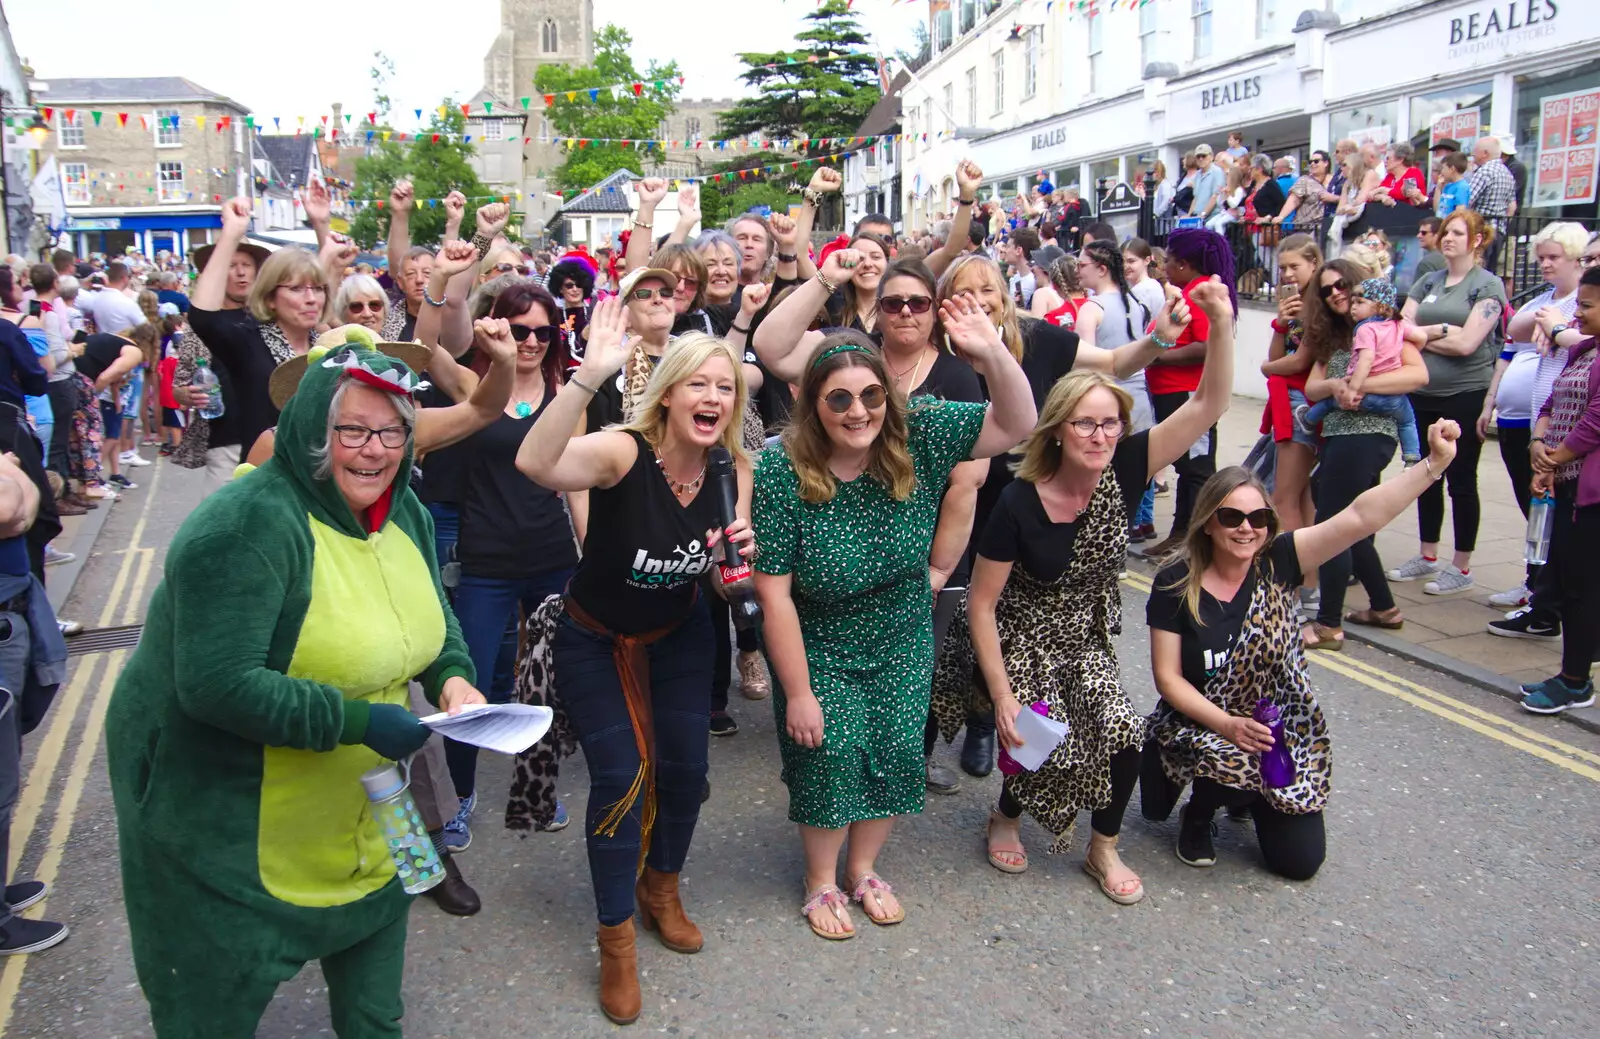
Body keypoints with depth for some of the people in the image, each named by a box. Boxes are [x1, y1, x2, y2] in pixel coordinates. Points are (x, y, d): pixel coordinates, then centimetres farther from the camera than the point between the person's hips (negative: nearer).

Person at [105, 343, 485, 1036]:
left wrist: (452, 677, -9)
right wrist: (355, 721, -32)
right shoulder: (249, 525, -28)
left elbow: (432, 615, 11)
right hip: (220, 808, -7)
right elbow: (217, 686, -32)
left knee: (375, 906, 25)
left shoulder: (405, 515, -1)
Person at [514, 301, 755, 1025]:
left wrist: (738, 553, -24)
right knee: (621, 776, -10)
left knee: (685, 768, 4)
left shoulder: (732, 469, -13)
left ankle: (661, 892, 34)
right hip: (593, 638, -4)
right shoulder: (625, 452, -30)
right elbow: (535, 463, -51)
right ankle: (616, 943, 11)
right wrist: (587, 376, -61)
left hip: (678, 633, 5)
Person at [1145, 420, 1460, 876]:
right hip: (1199, 726, -2)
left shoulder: (1278, 563, -9)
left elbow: (1360, 517, -21)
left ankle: (1249, 796, 26)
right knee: (1233, 765, -35)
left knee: (1301, 859, -6)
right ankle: (1199, 813, 1)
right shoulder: (1173, 586, -11)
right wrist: (1227, 725, -24)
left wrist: (1434, 463, -32)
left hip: (1282, 732, 2)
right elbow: (1168, 677, -10)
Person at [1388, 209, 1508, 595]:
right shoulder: (1428, 282, 11)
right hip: (1423, 393, 5)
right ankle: (1427, 557, 25)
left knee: (1461, 481, 2)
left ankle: (1461, 567, 12)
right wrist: (1442, 330, -10)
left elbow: (1467, 343, -16)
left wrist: (1422, 336, -6)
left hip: (1466, 395, -5)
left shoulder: (1488, 285, -5)